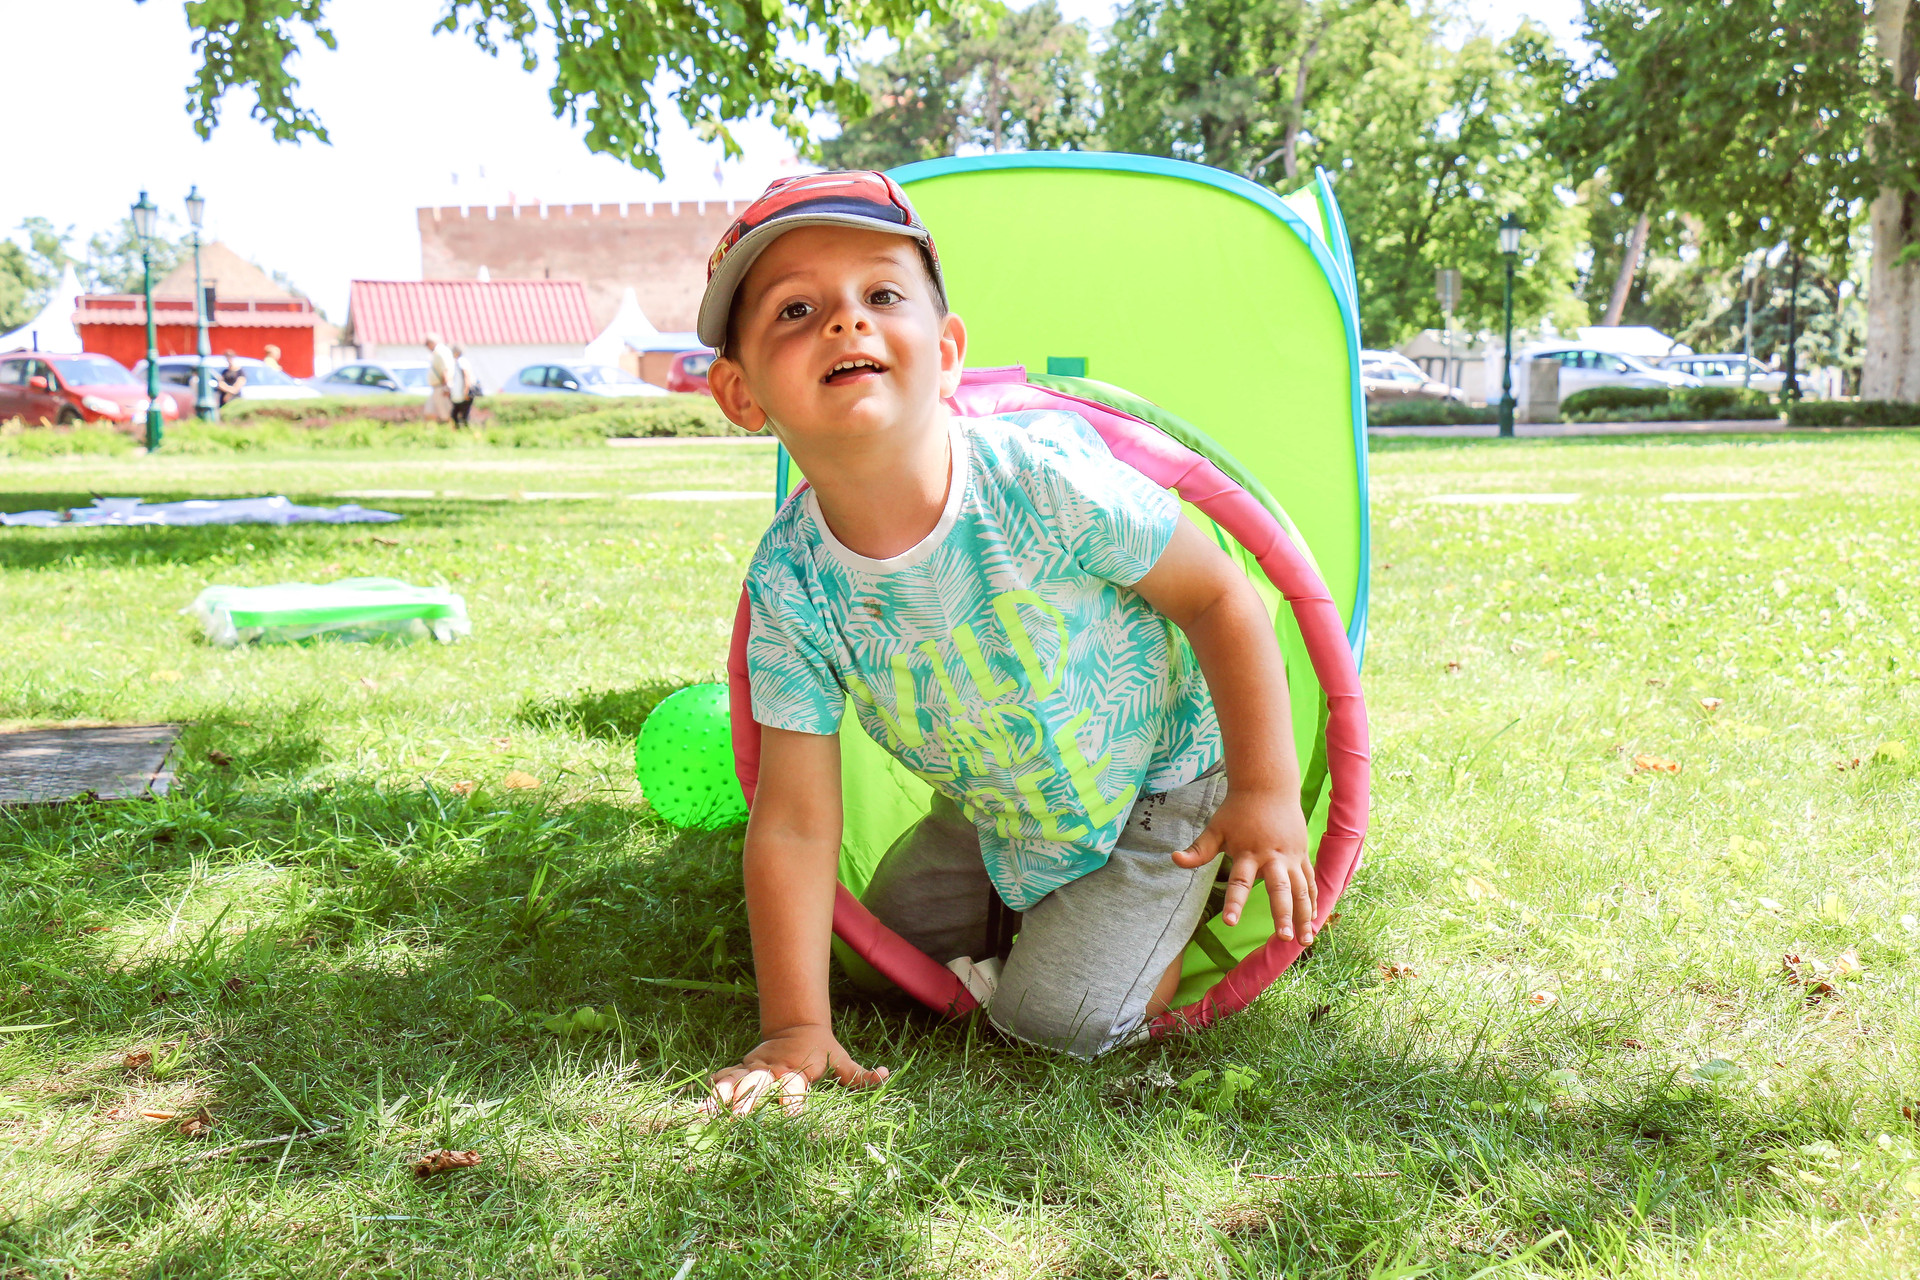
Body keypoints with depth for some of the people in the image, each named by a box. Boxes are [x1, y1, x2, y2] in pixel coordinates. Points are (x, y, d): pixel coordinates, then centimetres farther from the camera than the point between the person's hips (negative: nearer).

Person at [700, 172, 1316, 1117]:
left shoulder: (1042, 477, -34)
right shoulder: (791, 581, -22)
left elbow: (1217, 595, -19)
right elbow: (795, 825, -17)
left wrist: (1268, 794, -16)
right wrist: (796, 1027, -19)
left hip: (1157, 780, -4)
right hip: (996, 816, 5)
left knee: (1060, 1017, -11)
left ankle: (1177, 899, 16)